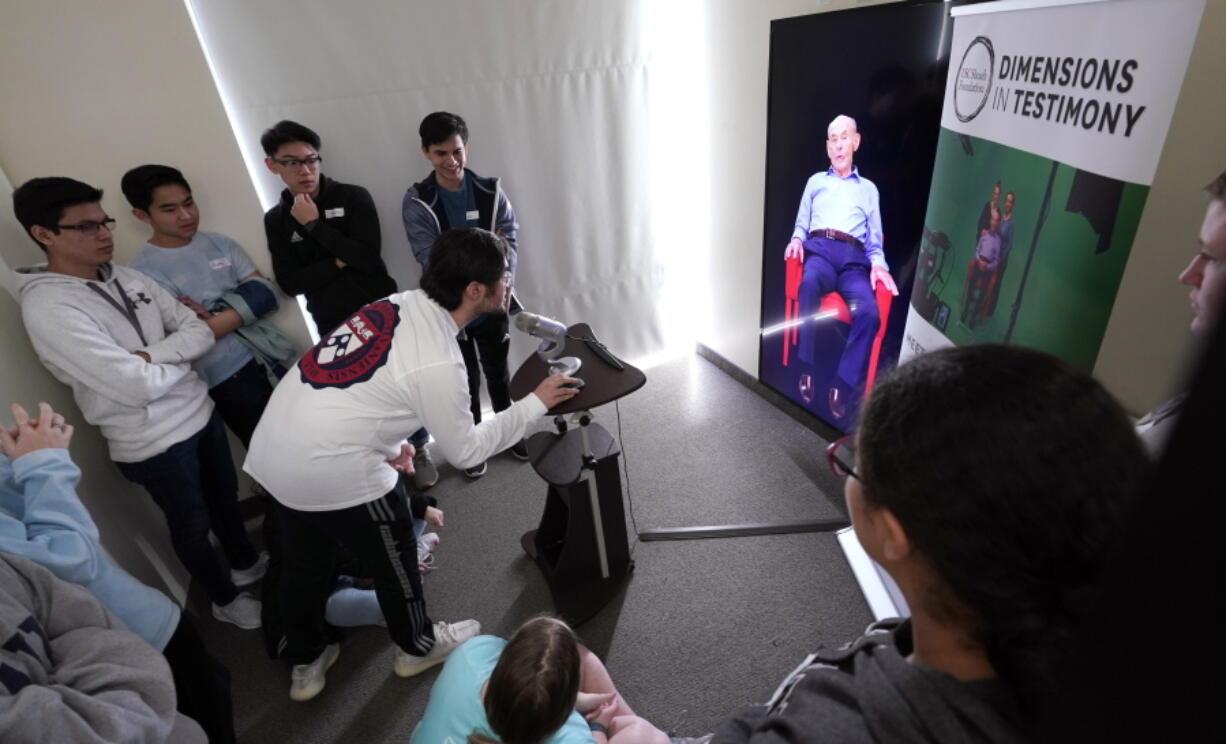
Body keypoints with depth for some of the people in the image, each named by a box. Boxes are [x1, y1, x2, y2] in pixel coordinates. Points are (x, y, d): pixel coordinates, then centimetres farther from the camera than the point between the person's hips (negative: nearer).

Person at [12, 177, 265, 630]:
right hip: (153, 443, -6)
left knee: (225, 497, 25)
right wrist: (183, 359, -9)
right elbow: (136, 386, -26)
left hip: (200, 412, 6)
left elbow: (201, 332, -1)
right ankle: (225, 599, 40)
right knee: (192, 525, 15)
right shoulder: (46, 306, -20)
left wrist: (149, 355, -18)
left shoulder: (128, 278, 2)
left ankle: (246, 563, 51)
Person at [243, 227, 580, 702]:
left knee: (303, 563, 25)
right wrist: (535, 404, -5)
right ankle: (418, 647, 42)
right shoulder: (439, 363, -23)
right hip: (331, 471, -8)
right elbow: (465, 451, -10)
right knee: (392, 556, 17)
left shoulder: (399, 304, 1)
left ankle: (305, 665, 48)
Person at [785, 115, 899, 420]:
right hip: (820, 249, -1)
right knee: (809, 284, -40)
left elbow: (874, 238, 22)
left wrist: (878, 264, 0)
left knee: (869, 313, -31)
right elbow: (802, 223, 23)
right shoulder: (816, 181, 29)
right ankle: (807, 367, -32)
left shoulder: (869, 189, 29)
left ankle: (843, 384, -24)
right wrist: (797, 239, -3)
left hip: (855, 258, 1)